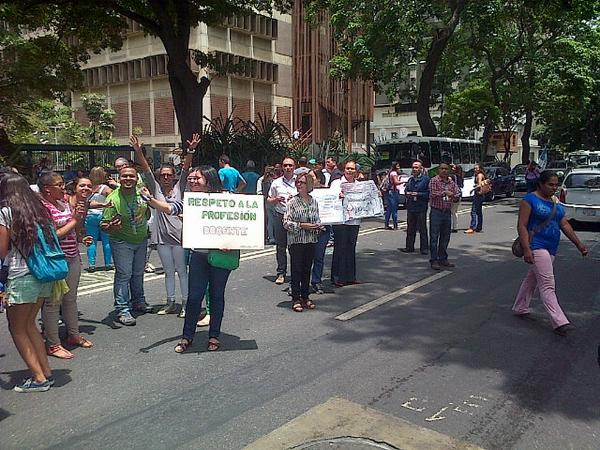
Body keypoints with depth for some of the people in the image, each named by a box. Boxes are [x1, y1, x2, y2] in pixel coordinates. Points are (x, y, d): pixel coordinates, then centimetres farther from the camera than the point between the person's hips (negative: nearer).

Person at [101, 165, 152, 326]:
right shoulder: (113, 198, -19)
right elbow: (104, 225, -20)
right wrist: (111, 227, -41)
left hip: (141, 240, 5)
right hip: (121, 242, -5)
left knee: (138, 273, 18)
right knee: (123, 274, -5)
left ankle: (138, 301, 35)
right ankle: (122, 310, 3)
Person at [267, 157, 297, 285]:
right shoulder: (276, 183, 11)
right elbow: (269, 200, 16)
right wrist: (276, 199, -5)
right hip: (280, 216, 1)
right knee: (281, 246, 3)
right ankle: (281, 273, 11)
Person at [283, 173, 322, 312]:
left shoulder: (314, 202, 7)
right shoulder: (293, 202, -6)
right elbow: (286, 222, -11)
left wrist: (318, 225, -4)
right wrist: (302, 226, -19)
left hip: (311, 240, 4)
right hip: (296, 241, -4)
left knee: (307, 269, 11)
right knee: (296, 270, 1)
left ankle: (305, 297, 22)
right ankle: (296, 299, 9)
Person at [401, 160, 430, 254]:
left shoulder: (426, 179, -5)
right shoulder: (410, 179, 16)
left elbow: (429, 193, -11)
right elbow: (406, 190, 23)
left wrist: (418, 194, -18)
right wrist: (407, 193, 1)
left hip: (421, 208, -6)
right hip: (410, 208, 6)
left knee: (422, 229, 1)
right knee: (410, 229, 11)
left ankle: (424, 248, 8)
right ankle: (409, 247, 19)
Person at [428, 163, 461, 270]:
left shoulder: (451, 182, 12)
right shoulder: (434, 181, -3)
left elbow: (458, 193, 8)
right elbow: (433, 194, -15)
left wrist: (454, 196, -13)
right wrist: (445, 193, -16)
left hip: (447, 212, 6)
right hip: (436, 212, -6)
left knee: (445, 237, 11)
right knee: (434, 237, -4)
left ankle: (443, 259, 22)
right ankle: (434, 260, 0)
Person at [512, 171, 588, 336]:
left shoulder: (556, 202, 13)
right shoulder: (530, 200, -10)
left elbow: (564, 225, 15)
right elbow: (522, 225, -15)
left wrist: (578, 244, 8)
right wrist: (526, 249, -23)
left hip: (551, 248, 8)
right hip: (537, 246, -8)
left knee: (532, 279, 18)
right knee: (547, 285, -12)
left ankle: (520, 308, 32)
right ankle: (560, 322, -16)